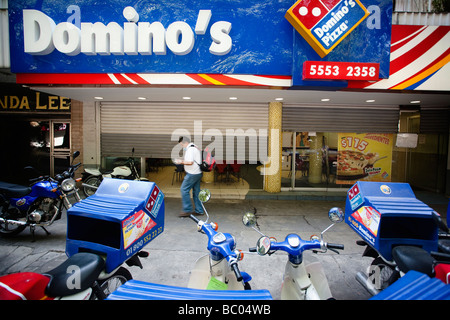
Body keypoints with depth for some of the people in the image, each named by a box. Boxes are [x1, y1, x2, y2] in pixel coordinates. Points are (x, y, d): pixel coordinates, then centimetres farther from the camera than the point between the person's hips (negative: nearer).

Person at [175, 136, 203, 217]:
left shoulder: (190, 149, -15)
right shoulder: (195, 148, 17)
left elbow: (190, 162, -23)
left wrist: (181, 162, -10)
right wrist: (183, 161, 17)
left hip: (192, 174, -10)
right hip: (198, 172, 10)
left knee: (184, 190, -4)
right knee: (196, 191, 13)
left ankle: (187, 210, -1)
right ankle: (199, 210, 18)